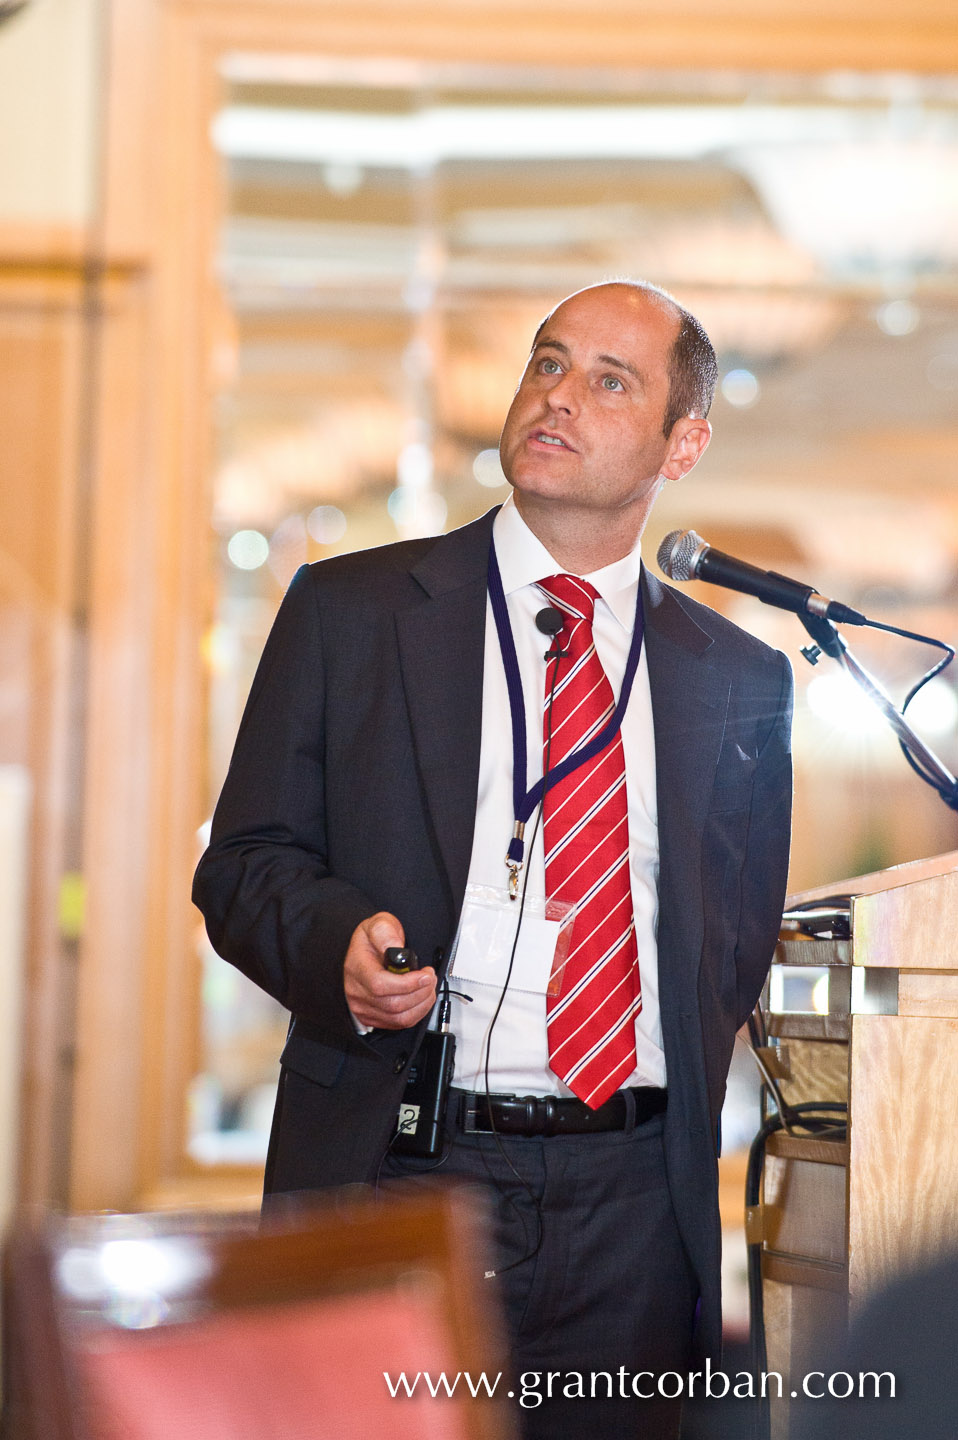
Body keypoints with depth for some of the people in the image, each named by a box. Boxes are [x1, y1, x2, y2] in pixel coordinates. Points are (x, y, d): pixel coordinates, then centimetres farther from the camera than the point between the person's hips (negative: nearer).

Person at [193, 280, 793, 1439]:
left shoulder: (741, 679, 11)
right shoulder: (348, 609, 6)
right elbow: (244, 863, 5)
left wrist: (686, 1123, 6)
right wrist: (337, 941, -15)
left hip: (633, 1210, 2)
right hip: (392, 1173, -1)